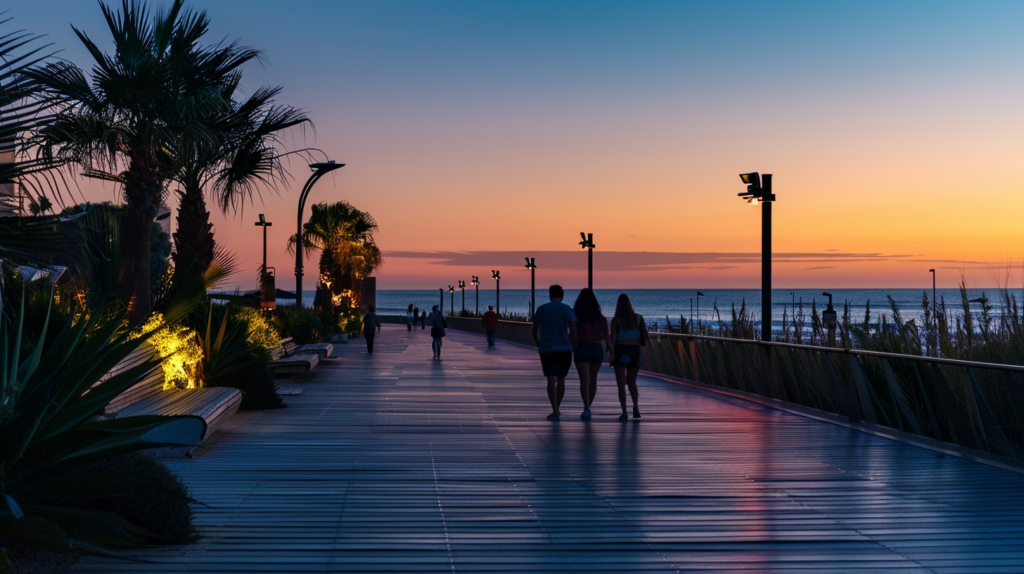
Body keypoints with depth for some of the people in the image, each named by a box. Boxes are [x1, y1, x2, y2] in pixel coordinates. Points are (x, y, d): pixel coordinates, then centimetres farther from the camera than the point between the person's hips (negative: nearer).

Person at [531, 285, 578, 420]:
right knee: (561, 379, 15)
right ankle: (557, 408, 26)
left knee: (551, 380, -6)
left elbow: (535, 331, 10)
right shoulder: (568, 310, 1)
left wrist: (539, 346, 24)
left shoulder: (541, 309, 4)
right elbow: (573, 332, -8)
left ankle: (555, 411, -17)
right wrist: (573, 349, 1)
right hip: (564, 349, 1)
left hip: (547, 349, -1)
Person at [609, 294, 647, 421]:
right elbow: (643, 338, 2)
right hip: (635, 351, 3)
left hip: (620, 352, -3)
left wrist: (612, 355, -11)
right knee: (632, 382, 19)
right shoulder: (638, 318, 2)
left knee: (621, 384, 0)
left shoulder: (616, 320, -5)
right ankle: (635, 405, -2)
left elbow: (612, 339, -11)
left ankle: (624, 412, -8)